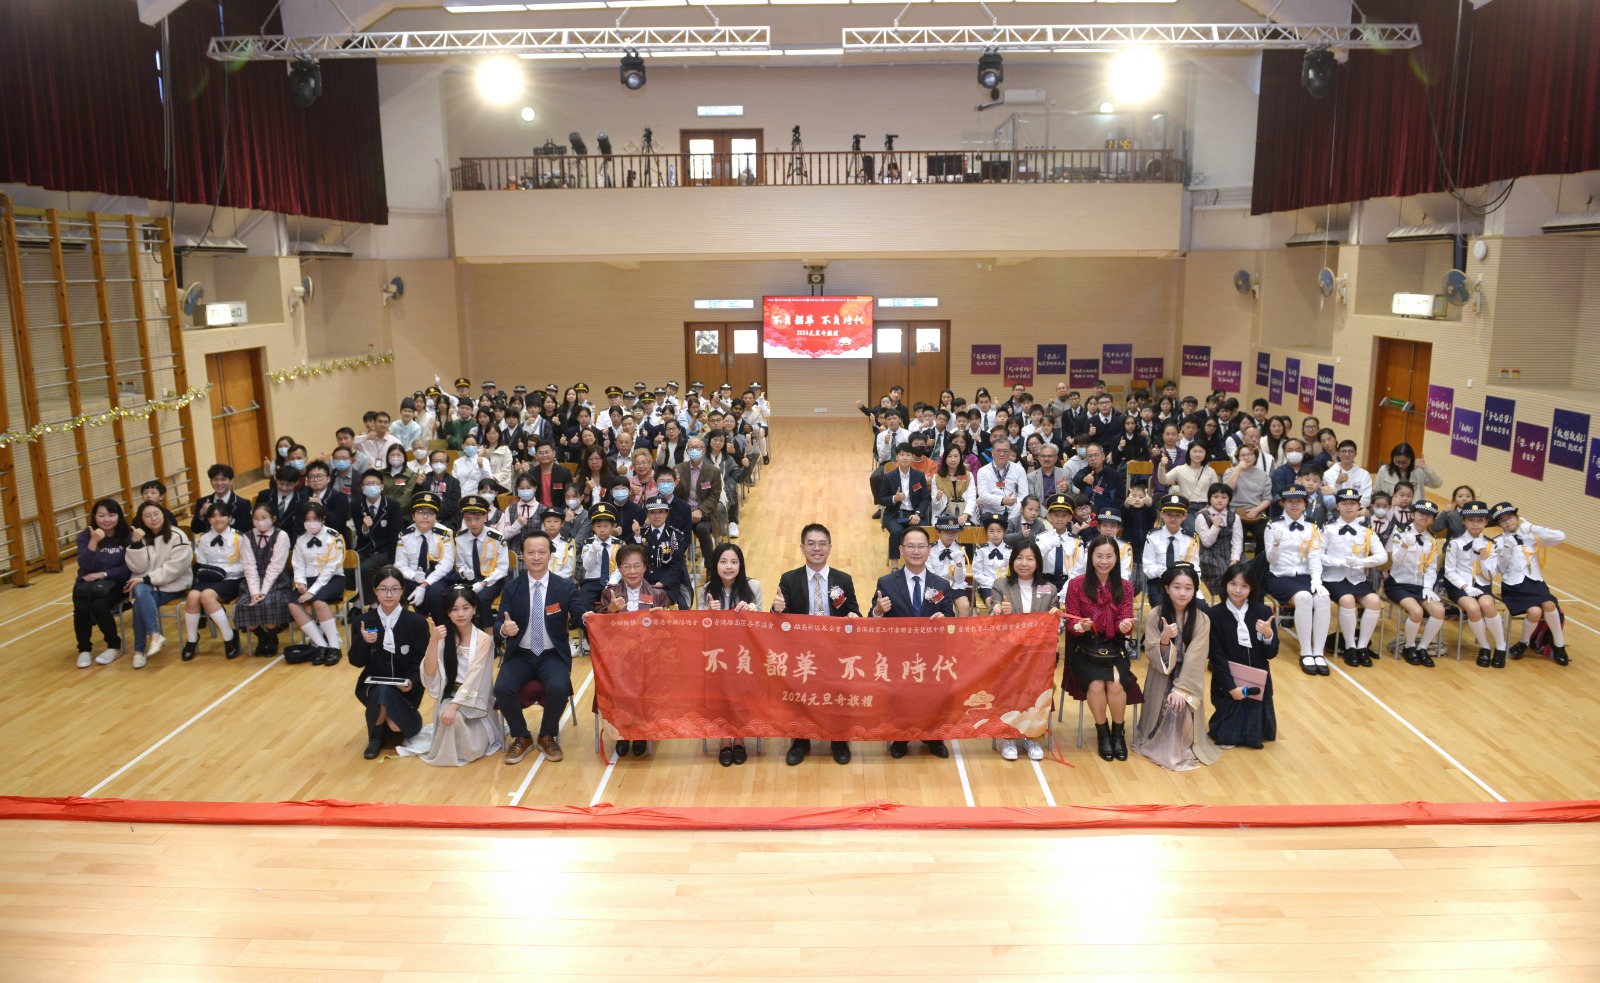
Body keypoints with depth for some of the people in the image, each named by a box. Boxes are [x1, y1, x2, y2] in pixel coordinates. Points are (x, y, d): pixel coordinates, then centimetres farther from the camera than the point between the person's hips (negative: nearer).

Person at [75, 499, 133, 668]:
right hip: (87, 584, 2)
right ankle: (83, 649, -3)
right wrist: (93, 542, -26)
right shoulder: (85, 536, 0)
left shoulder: (127, 536, -4)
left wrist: (103, 574, -16)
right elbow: (85, 566, -14)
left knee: (99, 606, -29)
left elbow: (129, 568, -7)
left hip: (115, 583, -2)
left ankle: (114, 646, -6)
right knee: (81, 608, -27)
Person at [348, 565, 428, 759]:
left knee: (396, 726, -24)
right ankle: (376, 736, -4)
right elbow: (357, 662, -3)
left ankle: (408, 715, 16)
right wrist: (363, 641, -22)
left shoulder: (417, 622, -6)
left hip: (405, 687, -1)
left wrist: (411, 682, -24)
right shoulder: (365, 621, -2)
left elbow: (420, 662, -5)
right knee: (381, 693, -35)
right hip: (373, 684, 1)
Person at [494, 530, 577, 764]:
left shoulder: (565, 587, -1)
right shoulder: (512, 587, 3)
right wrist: (504, 628, -26)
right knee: (502, 688, -26)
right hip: (520, 655, 1)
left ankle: (548, 736, 1)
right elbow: (498, 622, -2)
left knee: (559, 688, -30)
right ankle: (521, 737, 3)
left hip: (553, 655, -1)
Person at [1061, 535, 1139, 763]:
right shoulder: (1076, 584, -3)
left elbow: (1124, 623, -2)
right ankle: (1103, 733, -1)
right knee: (1096, 684, -26)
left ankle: (1118, 733, 1)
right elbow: (1071, 623, -3)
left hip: (1115, 649, 2)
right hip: (1085, 649, -2)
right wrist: (1080, 626, -27)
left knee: (1115, 684, -25)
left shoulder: (1125, 587, 5)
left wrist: (1125, 626, -26)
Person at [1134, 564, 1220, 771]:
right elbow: (1153, 658, -11)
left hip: (1189, 680, 0)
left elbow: (1195, 660, -14)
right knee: (1166, 710, -17)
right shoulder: (1154, 616, -9)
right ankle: (1161, 746, 13)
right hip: (1161, 679, 0)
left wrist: (1181, 689, -23)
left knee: (1182, 707, -22)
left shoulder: (1202, 619, -9)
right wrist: (1164, 640, -32)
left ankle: (1183, 747, 5)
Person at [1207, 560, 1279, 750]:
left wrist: (1268, 634, -23)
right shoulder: (1216, 614, -10)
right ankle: (1228, 726, 27)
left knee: (1258, 735, 6)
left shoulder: (1263, 612, -4)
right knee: (1226, 739, -1)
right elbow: (1217, 656, -11)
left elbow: (1271, 654, -3)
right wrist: (1231, 687, -18)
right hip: (1228, 684, -2)